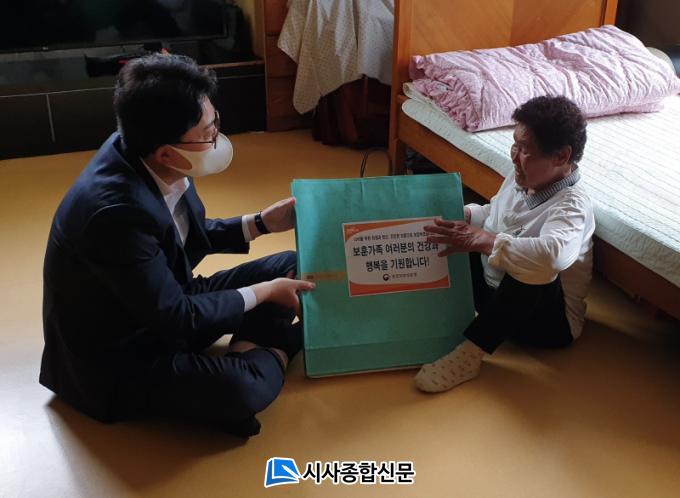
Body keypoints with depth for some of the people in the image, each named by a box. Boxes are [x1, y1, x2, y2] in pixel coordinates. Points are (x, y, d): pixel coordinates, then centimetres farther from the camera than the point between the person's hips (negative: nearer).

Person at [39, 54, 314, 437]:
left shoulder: (144, 156, -9)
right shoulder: (116, 210, -35)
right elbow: (176, 318, -26)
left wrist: (260, 224, 3)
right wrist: (265, 293, -15)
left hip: (163, 306, 9)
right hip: (115, 359, -9)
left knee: (290, 267, 5)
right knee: (244, 390, -34)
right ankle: (269, 352, -4)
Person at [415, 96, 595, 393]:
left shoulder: (571, 204, -27)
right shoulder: (520, 179, -3)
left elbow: (555, 255, -48)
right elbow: (493, 215, 17)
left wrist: (483, 241, -46)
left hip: (551, 321, -8)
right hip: (495, 292, 8)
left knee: (532, 271, -41)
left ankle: (469, 355, -33)